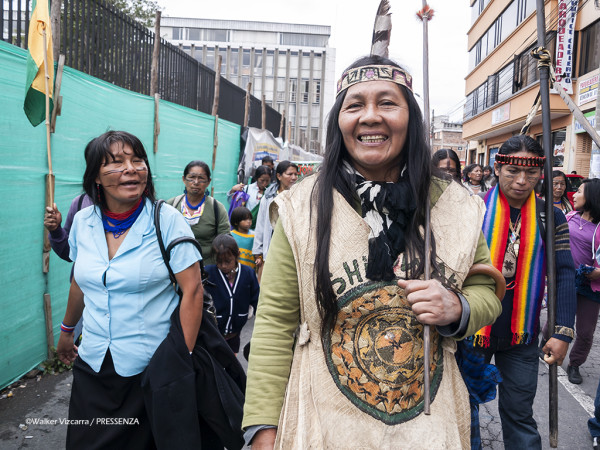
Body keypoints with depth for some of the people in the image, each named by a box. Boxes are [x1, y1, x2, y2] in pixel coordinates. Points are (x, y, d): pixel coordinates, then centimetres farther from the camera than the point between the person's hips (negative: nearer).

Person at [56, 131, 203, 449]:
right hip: (92, 365, 4)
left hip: (151, 368, -4)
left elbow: (192, 290, -15)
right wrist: (66, 330, 26)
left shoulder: (168, 221, -14)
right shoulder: (83, 221, 0)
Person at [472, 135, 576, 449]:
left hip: (522, 335, 1)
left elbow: (564, 275, 0)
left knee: (519, 414, 12)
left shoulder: (550, 218, 0)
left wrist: (562, 333, -7)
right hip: (471, 329, -1)